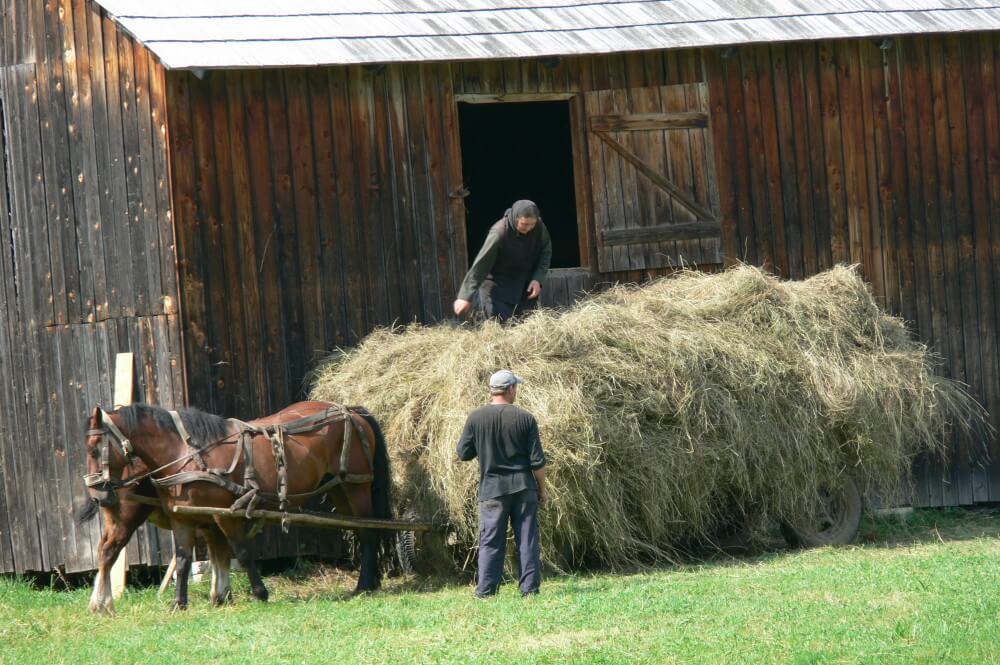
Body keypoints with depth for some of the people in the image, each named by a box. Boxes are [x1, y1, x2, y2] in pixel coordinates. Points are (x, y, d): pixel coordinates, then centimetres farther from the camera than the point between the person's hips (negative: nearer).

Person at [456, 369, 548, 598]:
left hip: (492, 489, 0)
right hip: (524, 488, 0)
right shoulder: (525, 418, -5)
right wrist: (542, 488, 8)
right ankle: (530, 588, 6)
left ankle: (486, 591, -1)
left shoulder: (476, 418, -4)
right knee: (527, 540, 6)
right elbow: (537, 461, -4)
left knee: (491, 541, 3)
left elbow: (463, 453, 2)